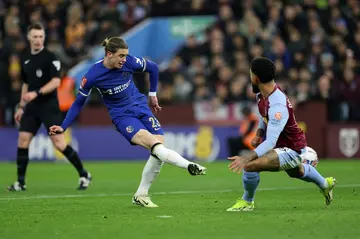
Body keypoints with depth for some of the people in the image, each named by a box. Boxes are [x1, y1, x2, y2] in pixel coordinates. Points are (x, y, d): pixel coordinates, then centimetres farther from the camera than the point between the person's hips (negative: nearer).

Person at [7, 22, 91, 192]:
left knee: (59, 142, -9)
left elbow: (56, 81, -17)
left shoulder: (50, 57, -8)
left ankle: (83, 175, 4)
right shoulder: (25, 58, 12)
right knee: (23, 140, -2)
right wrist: (21, 107, 20)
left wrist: (36, 93, -26)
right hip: (32, 107, 6)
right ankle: (20, 182, 6)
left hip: (49, 106, -6)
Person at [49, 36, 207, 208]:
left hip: (141, 107, 4)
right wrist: (63, 127, -4)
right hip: (122, 115, -4)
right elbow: (79, 102, -3)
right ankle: (189, 166, -38)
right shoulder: (93, 75, -17)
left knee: (159, 149, -9)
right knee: (153, 143, -28)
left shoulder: (129, 62, -12)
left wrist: (152, 95, 15)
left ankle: (141, 195, 2)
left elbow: (153, 68, 7)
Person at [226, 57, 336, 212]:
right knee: (297, 172, 39)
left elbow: (271, 142, -40)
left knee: (251, 165, -26)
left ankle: (247, 202, 0)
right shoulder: (261, 95, -8)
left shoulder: (278, 106, -35)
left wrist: (246, 158, -50)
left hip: (291, 150, -10)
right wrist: (259, 133, 1)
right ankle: (325, 184, 68)